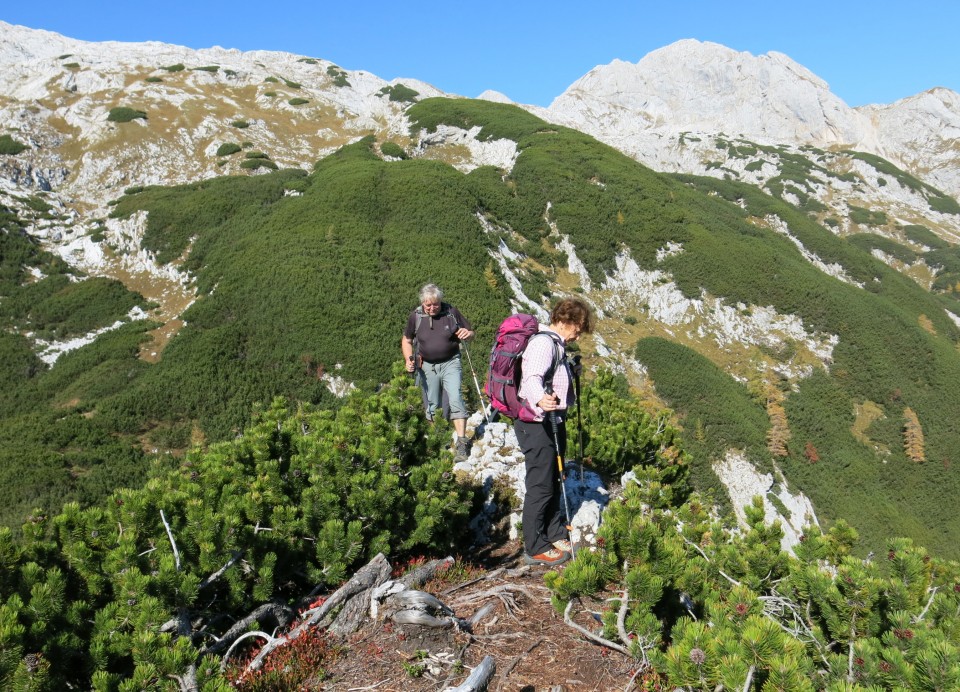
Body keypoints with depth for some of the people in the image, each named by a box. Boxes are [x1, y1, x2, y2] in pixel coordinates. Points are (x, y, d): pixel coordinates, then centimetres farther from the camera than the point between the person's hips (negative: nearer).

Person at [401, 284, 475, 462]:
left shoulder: (451, 312, -5)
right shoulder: (415, 316, -2)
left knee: (455, 399, -17)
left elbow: (471, 333, 6)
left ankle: (461, 443, -15)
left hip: (450, 363, -2)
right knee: (432, 406, 10)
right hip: (428, 366, 2)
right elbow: (406, 340, 12)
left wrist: (467, 334, -19)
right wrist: (408, 360, -4)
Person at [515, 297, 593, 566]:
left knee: (554, 483, 20)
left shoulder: (556, 344, 13)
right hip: (537, 425, -11)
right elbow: (532, 378, -35)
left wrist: (571, 370, 45)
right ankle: (535, 548, 8)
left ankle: (556, 535, 34)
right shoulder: (543, 342, -19)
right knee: (540, 486, -3)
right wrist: (540, 399, -55)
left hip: (553, 423, 11)